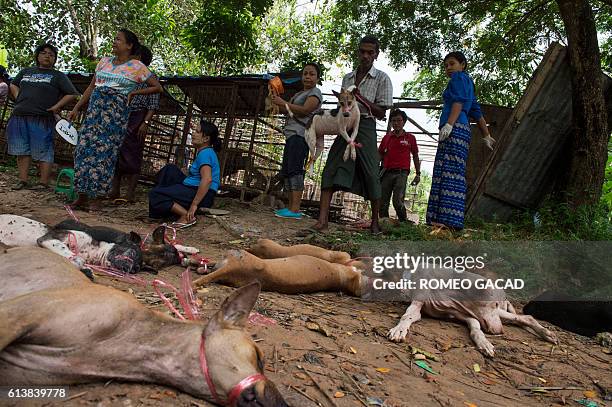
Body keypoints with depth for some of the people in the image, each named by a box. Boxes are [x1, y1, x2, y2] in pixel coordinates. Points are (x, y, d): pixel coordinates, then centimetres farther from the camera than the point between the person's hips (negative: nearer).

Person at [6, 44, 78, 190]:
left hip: (42, 119, -5)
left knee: (43, 152, -4)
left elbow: (72, 94, -2)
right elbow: (13, 85, 32)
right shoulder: (26, 71, 20)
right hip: (19, 117, 5)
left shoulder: (58, 76, 6)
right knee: (22, 151, 6)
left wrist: (56, 107, -8)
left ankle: (43, 182, -1)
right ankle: (22, 180, 11)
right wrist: (18, 99, 13)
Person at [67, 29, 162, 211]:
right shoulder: (104, 62, 15)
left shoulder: (137, 67, 0)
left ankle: (97, 197, 3)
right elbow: (91, 87, 19)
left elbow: (157, 87, 0)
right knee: (84, 148, 1)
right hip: (94, 109, 5)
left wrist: (134, 92, -3)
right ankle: (82, 195, 10)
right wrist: (76, 109, 16)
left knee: (104, 152, -5)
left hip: (115, 113, -5)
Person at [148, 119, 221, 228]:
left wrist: (194, 205, -32)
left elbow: (207, 179, -32)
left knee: (154, 194, -13)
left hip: (201, 195, -11)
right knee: (170, 169, 23)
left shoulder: (205, 153, -17)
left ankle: (186, 216, -21)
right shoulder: (206, 152, 16)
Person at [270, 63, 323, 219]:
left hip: (300, 134, -10)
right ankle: (291, 207, 7)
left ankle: (295, 210, -22)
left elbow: (304, 111, -14)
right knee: (286, 171, 6)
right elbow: (286, 111, 21)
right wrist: (277, 100, 6)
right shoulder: (298, 94, 29)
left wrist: (282, 102, -9)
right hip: (291, 135, 10)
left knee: (295, 169, -18)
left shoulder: (315, 92, 1)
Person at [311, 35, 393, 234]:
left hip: (365, 127, -4)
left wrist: (360, 97, -10)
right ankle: (322, 220, -16)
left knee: (371, 175, -3)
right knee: (330, 170, -11)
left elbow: (381, 113, 0)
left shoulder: (382, 79, 5)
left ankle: (375, 222, 12)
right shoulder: (347, 78, 20)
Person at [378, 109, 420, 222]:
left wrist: (418, 174, 9)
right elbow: (380, 155, 17)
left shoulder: (410, 138, 9)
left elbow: (415, 156, 14)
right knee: (383, 203, -1)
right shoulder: (386, 137, 14)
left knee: (397, 201, -17)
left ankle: (403, 223, -4)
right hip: (387, 173, 3)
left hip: (401, 173, -3)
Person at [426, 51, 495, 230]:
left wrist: (449, 124, -22)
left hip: (455, 128, -10)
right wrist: (487, 136, 28)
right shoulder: (468, 83, 33)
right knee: (447, 173, 3)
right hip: (461, 130, 10)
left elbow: (459, 101, -10)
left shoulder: (459, 77, 7)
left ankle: (449, 220, -28)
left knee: (450, 172, -19)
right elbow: (477, 112, 30)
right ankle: (443, 219, -1)